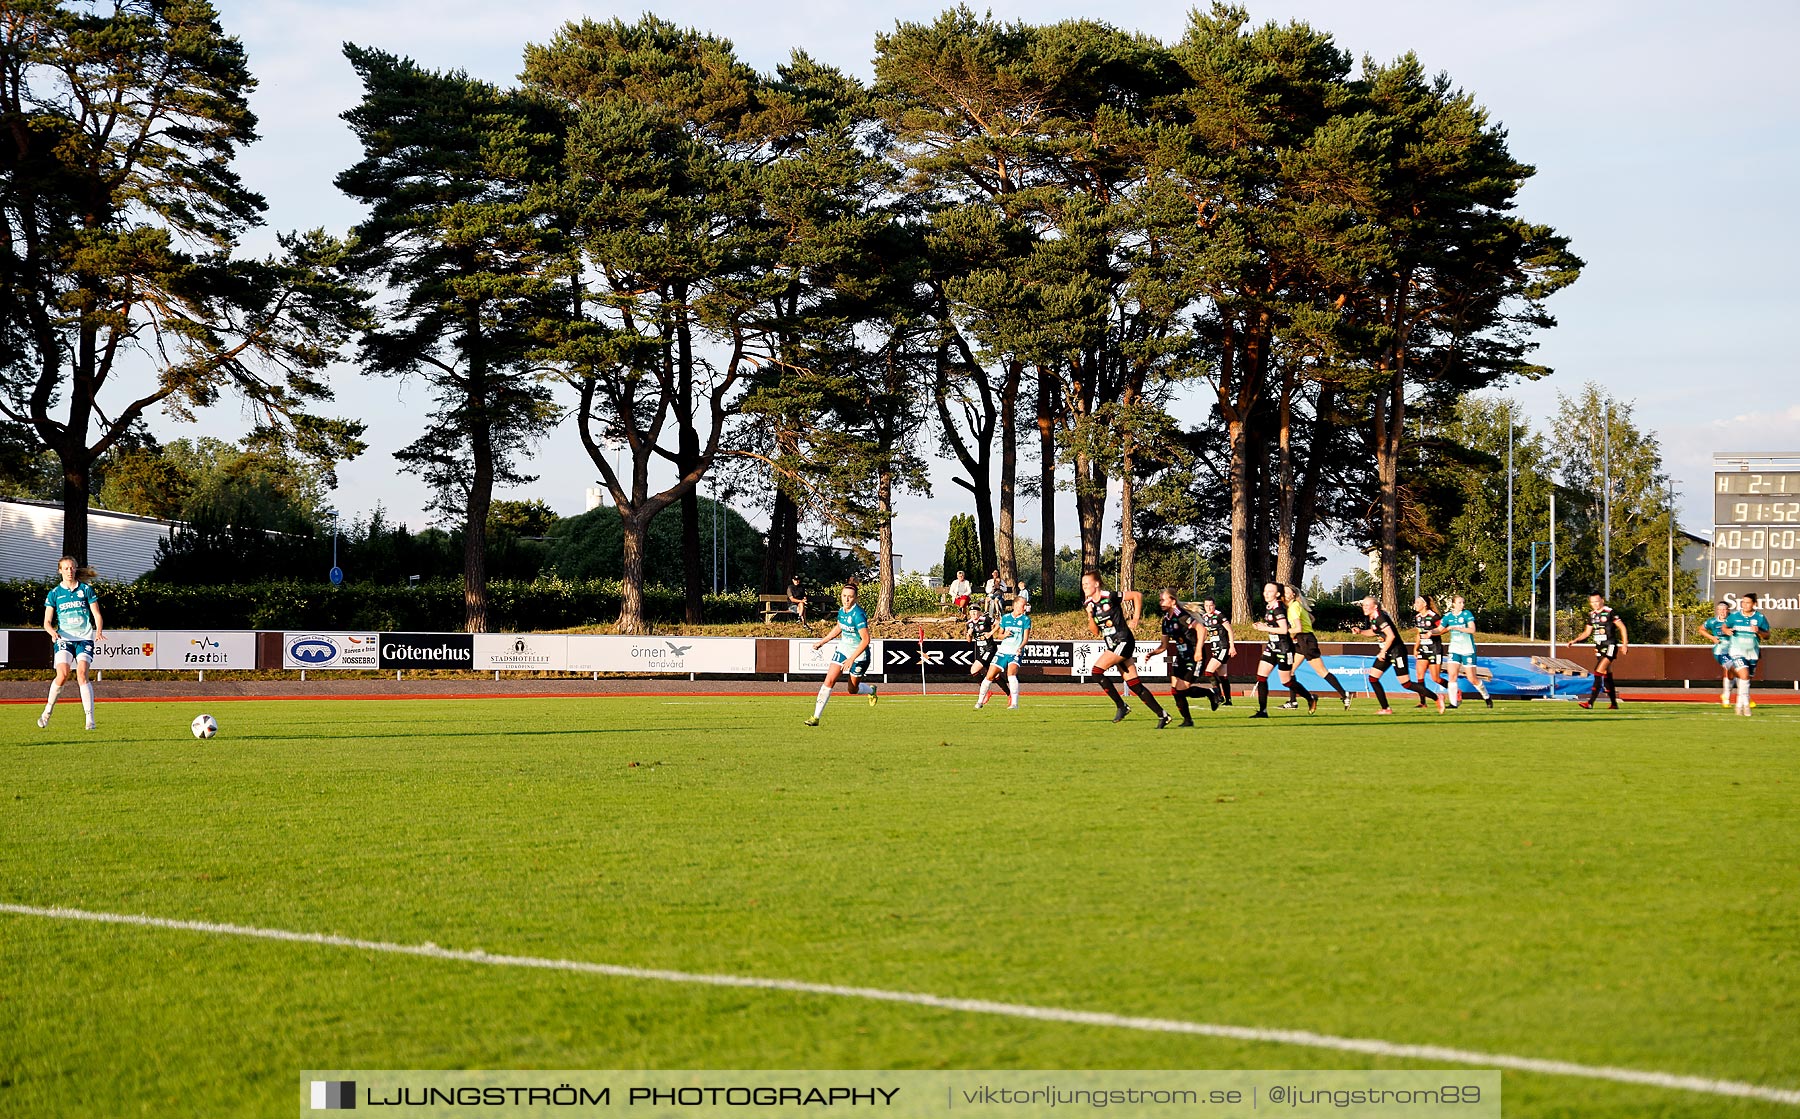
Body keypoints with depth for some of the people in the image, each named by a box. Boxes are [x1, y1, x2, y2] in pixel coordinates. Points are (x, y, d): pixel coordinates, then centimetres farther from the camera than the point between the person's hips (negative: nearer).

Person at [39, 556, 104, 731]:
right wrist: (53, 632, -14)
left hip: (84, 638, 0)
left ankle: (90, 717, -19)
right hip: (64, 639, 0)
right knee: (62, 675, -18)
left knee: (82, 674, -19)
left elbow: (97, 615, 7)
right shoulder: (54, 593, 8)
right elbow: (47, 621, 8)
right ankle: (48, 711, 3)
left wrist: (99, 631, -12)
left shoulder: (86, 589, 6)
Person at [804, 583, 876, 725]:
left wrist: (852, 659, -32)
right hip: (843, 649, 6)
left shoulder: (858, 615, -26)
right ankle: (816, 716, -8)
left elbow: (865, 640, -28)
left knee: (852, 690, 11)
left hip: (859, 654, -6)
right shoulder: (842, 610, -3)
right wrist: (822, 641, 19)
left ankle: (871, 690, 47)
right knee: (829, 680, -9)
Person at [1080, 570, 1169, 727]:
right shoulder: (1089, 604, 9)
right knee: (1134, 685, 4)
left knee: (1097, 670, -18)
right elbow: (1096, 632, 10)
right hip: (1112, 645, 8)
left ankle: (1121, 706, -9)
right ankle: (1162, 715, 9)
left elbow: (1137, 595, -8)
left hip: (1124, 642, -8)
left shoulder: (1110, 597, -12)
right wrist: (1090, 616, -7)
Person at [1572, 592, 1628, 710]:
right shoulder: (1592, 615, 12)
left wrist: (1625, 644, -10)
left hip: (1610, 646, -8)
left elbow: (1622, 627, -6)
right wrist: (1575, 641, 5)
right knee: (1607, 676, 11)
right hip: (1599, 647, 8)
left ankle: (1590, 702, -22)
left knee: (1599, 671, -18)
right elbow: (1587, 632, 19)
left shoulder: (1610, 612, -9)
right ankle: (1614, 704, 19)